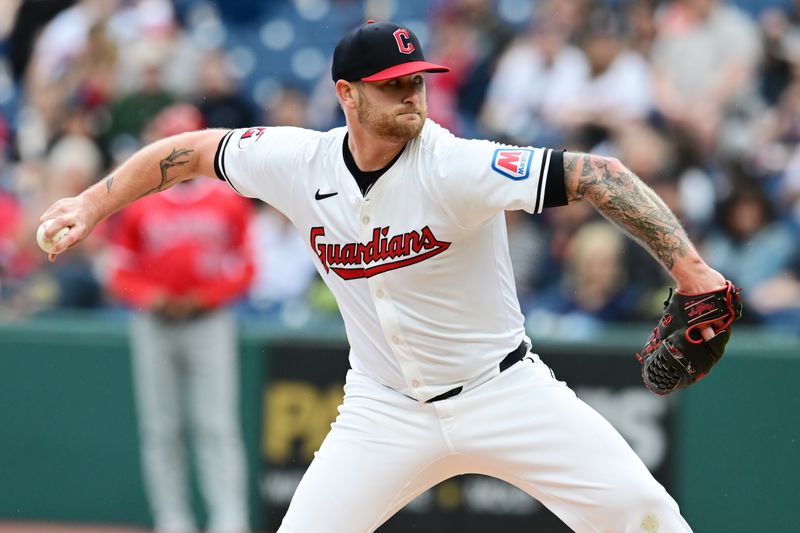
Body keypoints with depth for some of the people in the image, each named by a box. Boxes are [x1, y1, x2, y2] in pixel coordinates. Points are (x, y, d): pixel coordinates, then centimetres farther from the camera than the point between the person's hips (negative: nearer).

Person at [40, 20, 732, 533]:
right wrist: (91, 205, 3)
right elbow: (190, 151, 8)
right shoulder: (300, 163, -9)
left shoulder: (455, 167, -22)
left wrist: (688, 267, -37)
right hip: (385, 409, 2)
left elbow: (597, 175, -29)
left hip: (504, 390, -2)